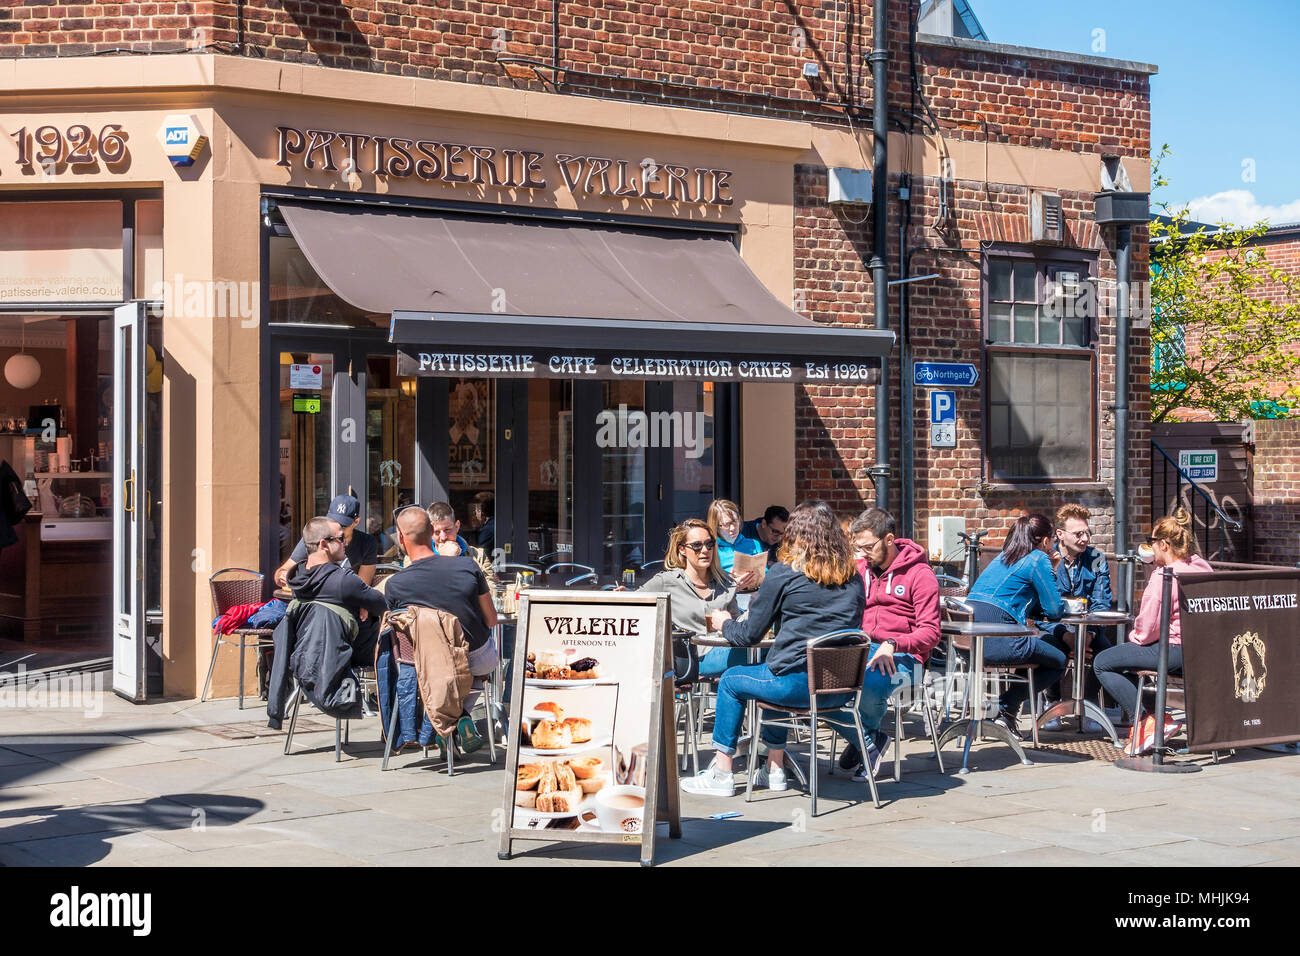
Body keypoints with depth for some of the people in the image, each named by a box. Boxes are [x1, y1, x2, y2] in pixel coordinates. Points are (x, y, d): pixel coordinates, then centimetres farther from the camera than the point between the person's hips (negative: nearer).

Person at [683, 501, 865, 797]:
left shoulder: (784, 573, -6)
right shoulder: (854, 578, 8)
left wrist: (724, 623, 21)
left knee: (731, 681, 21)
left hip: (799, 684, -6)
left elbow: (749, 635, -2)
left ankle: (721, 775, 24)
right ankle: (775, 770, 34)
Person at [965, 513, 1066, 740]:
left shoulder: (1002, 558, 24)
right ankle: (1007, 709, 3)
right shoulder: (1038, 559, 2)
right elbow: (1054, 610, 4)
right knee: (1059, 661, 13)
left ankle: (1006, 712, 17)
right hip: (997, 641, -8)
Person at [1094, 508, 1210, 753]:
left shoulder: (1163, 577, -21)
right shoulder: (1203, 567, 5)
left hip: (1175, 652, -10)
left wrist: (1133, 636, 5)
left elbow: (1146, 631, -18)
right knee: (1122, 655, 28)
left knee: (1103, 663, 2)